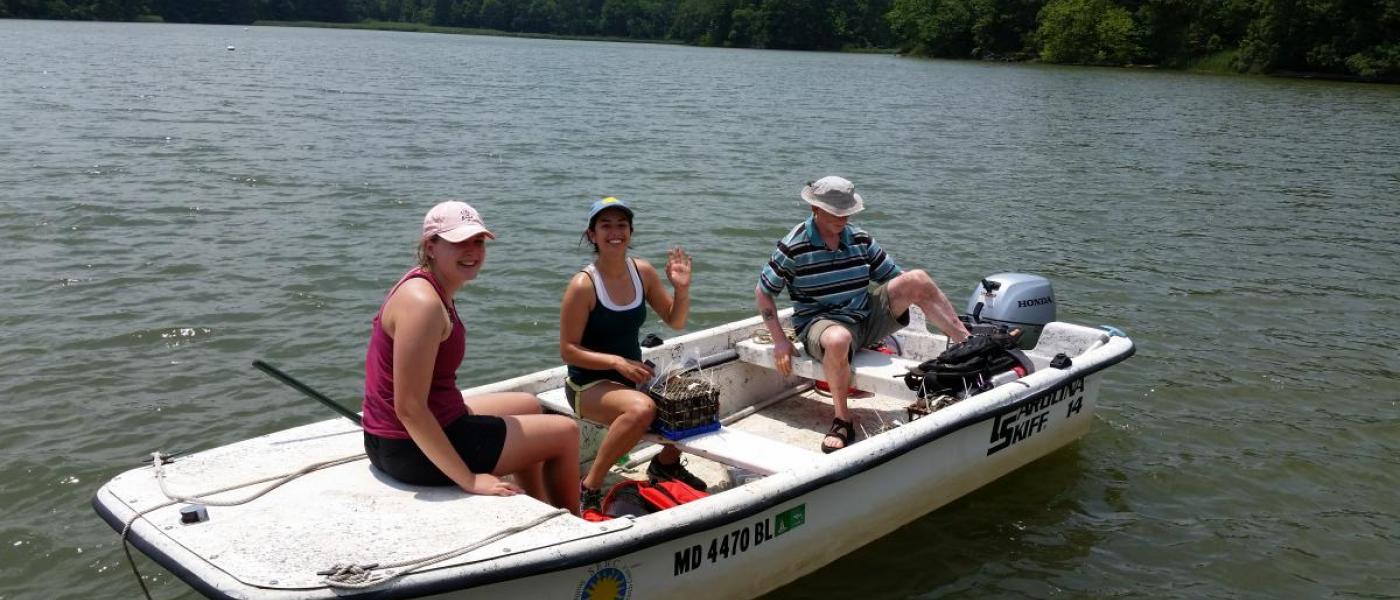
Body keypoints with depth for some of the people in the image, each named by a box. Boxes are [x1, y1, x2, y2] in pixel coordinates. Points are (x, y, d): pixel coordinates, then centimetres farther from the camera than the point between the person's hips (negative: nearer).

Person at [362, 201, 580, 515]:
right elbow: (409, 409, -29)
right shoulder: (423, 303, -25)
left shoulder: (430, 286, 7)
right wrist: (469, 480, -26)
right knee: (566, 432, 3)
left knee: (529, 405, 31)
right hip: (415, 450, -10)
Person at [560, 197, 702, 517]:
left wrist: (682, 289, -10)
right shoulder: (583, 285, -17)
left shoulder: (643, 272, 0)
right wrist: (616, 362, -26)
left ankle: (666, 463, 20)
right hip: (589, 385, -7)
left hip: (633, 375, 7)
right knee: (641, 408, -36)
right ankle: (589, 488, -20)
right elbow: (568, 351, -16)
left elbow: (675, 322, 9)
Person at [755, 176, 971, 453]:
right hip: (820, 323, -4)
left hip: (866, 317, 5)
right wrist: (780, 341, -8)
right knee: (838, 339, -44)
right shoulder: (793, 246, -8)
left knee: (918, 279, -14)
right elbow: (762, 291, -1)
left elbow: (896, 278, 11)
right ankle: (842, 421, -23)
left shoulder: (860, 239, 6)